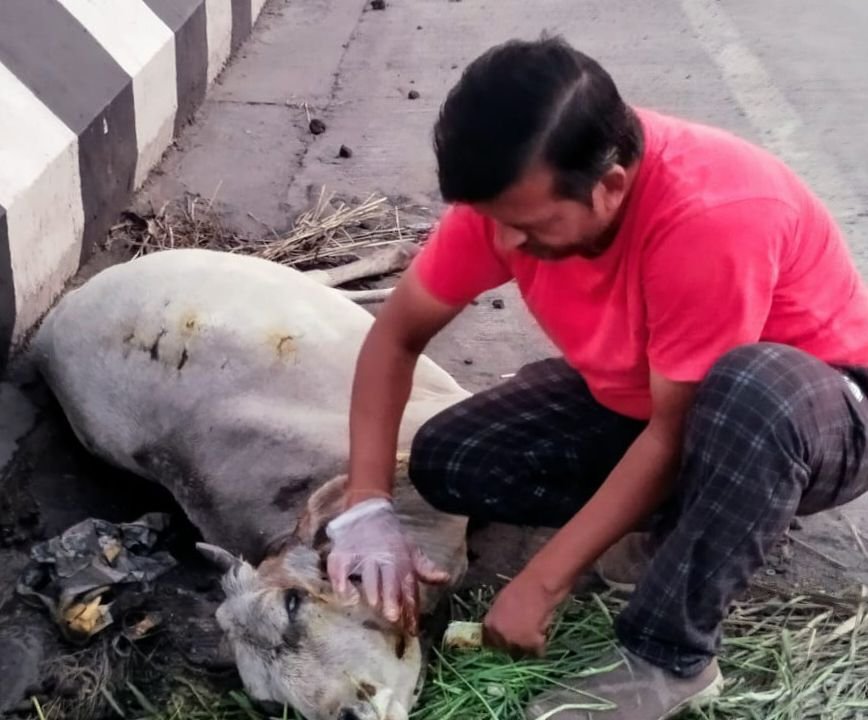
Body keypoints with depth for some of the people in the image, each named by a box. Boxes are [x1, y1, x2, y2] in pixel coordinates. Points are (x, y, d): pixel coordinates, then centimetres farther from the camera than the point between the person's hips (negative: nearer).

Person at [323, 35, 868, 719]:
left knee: (752, 392, -42)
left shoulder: (710, 218, -36)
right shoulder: (512, 193, -18)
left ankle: (667, 659, -23)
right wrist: (367, 507, -20)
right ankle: (682, 526, 0)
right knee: (446, 458, -11)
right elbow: (397, 335, -9)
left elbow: (675, 434, -29)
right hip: (633, 396, 6)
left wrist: (543, 583, -26)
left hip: (813, 402, -5)